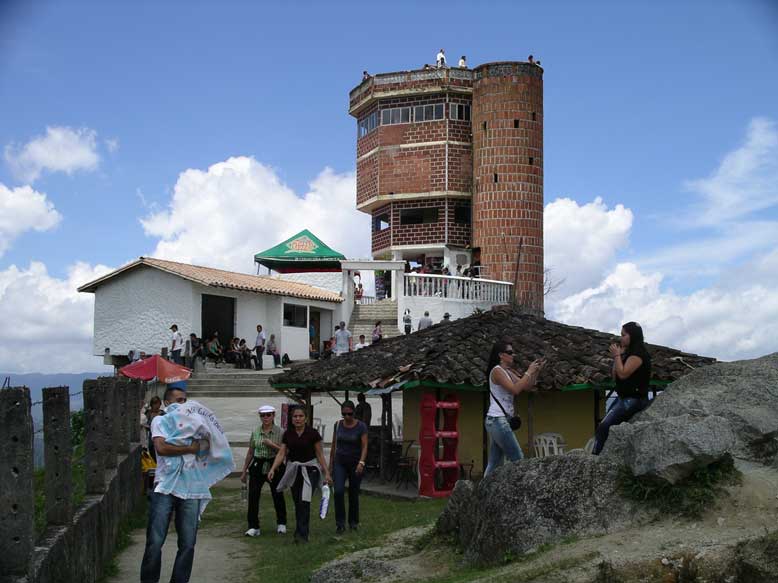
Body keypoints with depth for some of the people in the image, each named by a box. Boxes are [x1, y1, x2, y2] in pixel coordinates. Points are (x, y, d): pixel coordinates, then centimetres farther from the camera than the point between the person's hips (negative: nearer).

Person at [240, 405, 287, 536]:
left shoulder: (279, 432, -4)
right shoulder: (255, 432, 4)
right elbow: (250, 453, 11)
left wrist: (272, 444, -20)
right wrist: (244, 471, 13)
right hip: (258, 466, 2)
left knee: (277, 496, 7)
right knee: (253, 496, -5)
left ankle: (281, 524, 26)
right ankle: (253, 527, 3)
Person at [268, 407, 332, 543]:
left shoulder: (312, 433, -9)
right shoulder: (288, 434, 0)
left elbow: (320, 454, -4)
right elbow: (281, 453, -4)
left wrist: (327, 473, -7)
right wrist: (273, 469, -17)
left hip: (310, 469, -4)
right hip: (293, 469, 4)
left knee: (304, 501, -15)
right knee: (297, 502, 11)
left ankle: (302, 534, -14)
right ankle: (304, 529, 26)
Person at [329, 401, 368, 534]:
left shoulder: (361, 426, -9)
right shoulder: (338, 425, 2)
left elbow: (364, 446, -14)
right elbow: (334, 445, 10)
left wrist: (361, 462, -27)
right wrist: (330, 463, 12)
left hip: (355, 462, -2)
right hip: (340, 462, 2)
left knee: (353, 493, 7)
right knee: (338, 491, -14)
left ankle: (353, 522, 24)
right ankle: (340, 523, -9)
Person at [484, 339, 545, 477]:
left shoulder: (509, 371, 15)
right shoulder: (497, 371, -10)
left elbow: (527, 387, 14)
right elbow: (515, 389, -20)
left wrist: (536, 371, 2)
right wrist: (528, 372, -13)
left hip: (501, 420, 9)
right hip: (497, 420, -9)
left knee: (494, 464, 6)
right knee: (518, 459, -6)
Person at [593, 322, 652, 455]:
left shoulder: (638, 353, -11)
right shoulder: (629, 353, 18)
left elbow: (623, 373, -20)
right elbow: (615, 376, 17)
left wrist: (617, 355, -7)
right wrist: (618, 356, 8)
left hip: (633, 400, -10)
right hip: (624, 398, 10)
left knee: (603, 427, -19)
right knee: (605, 427, 2)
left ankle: (595, 456, -22)